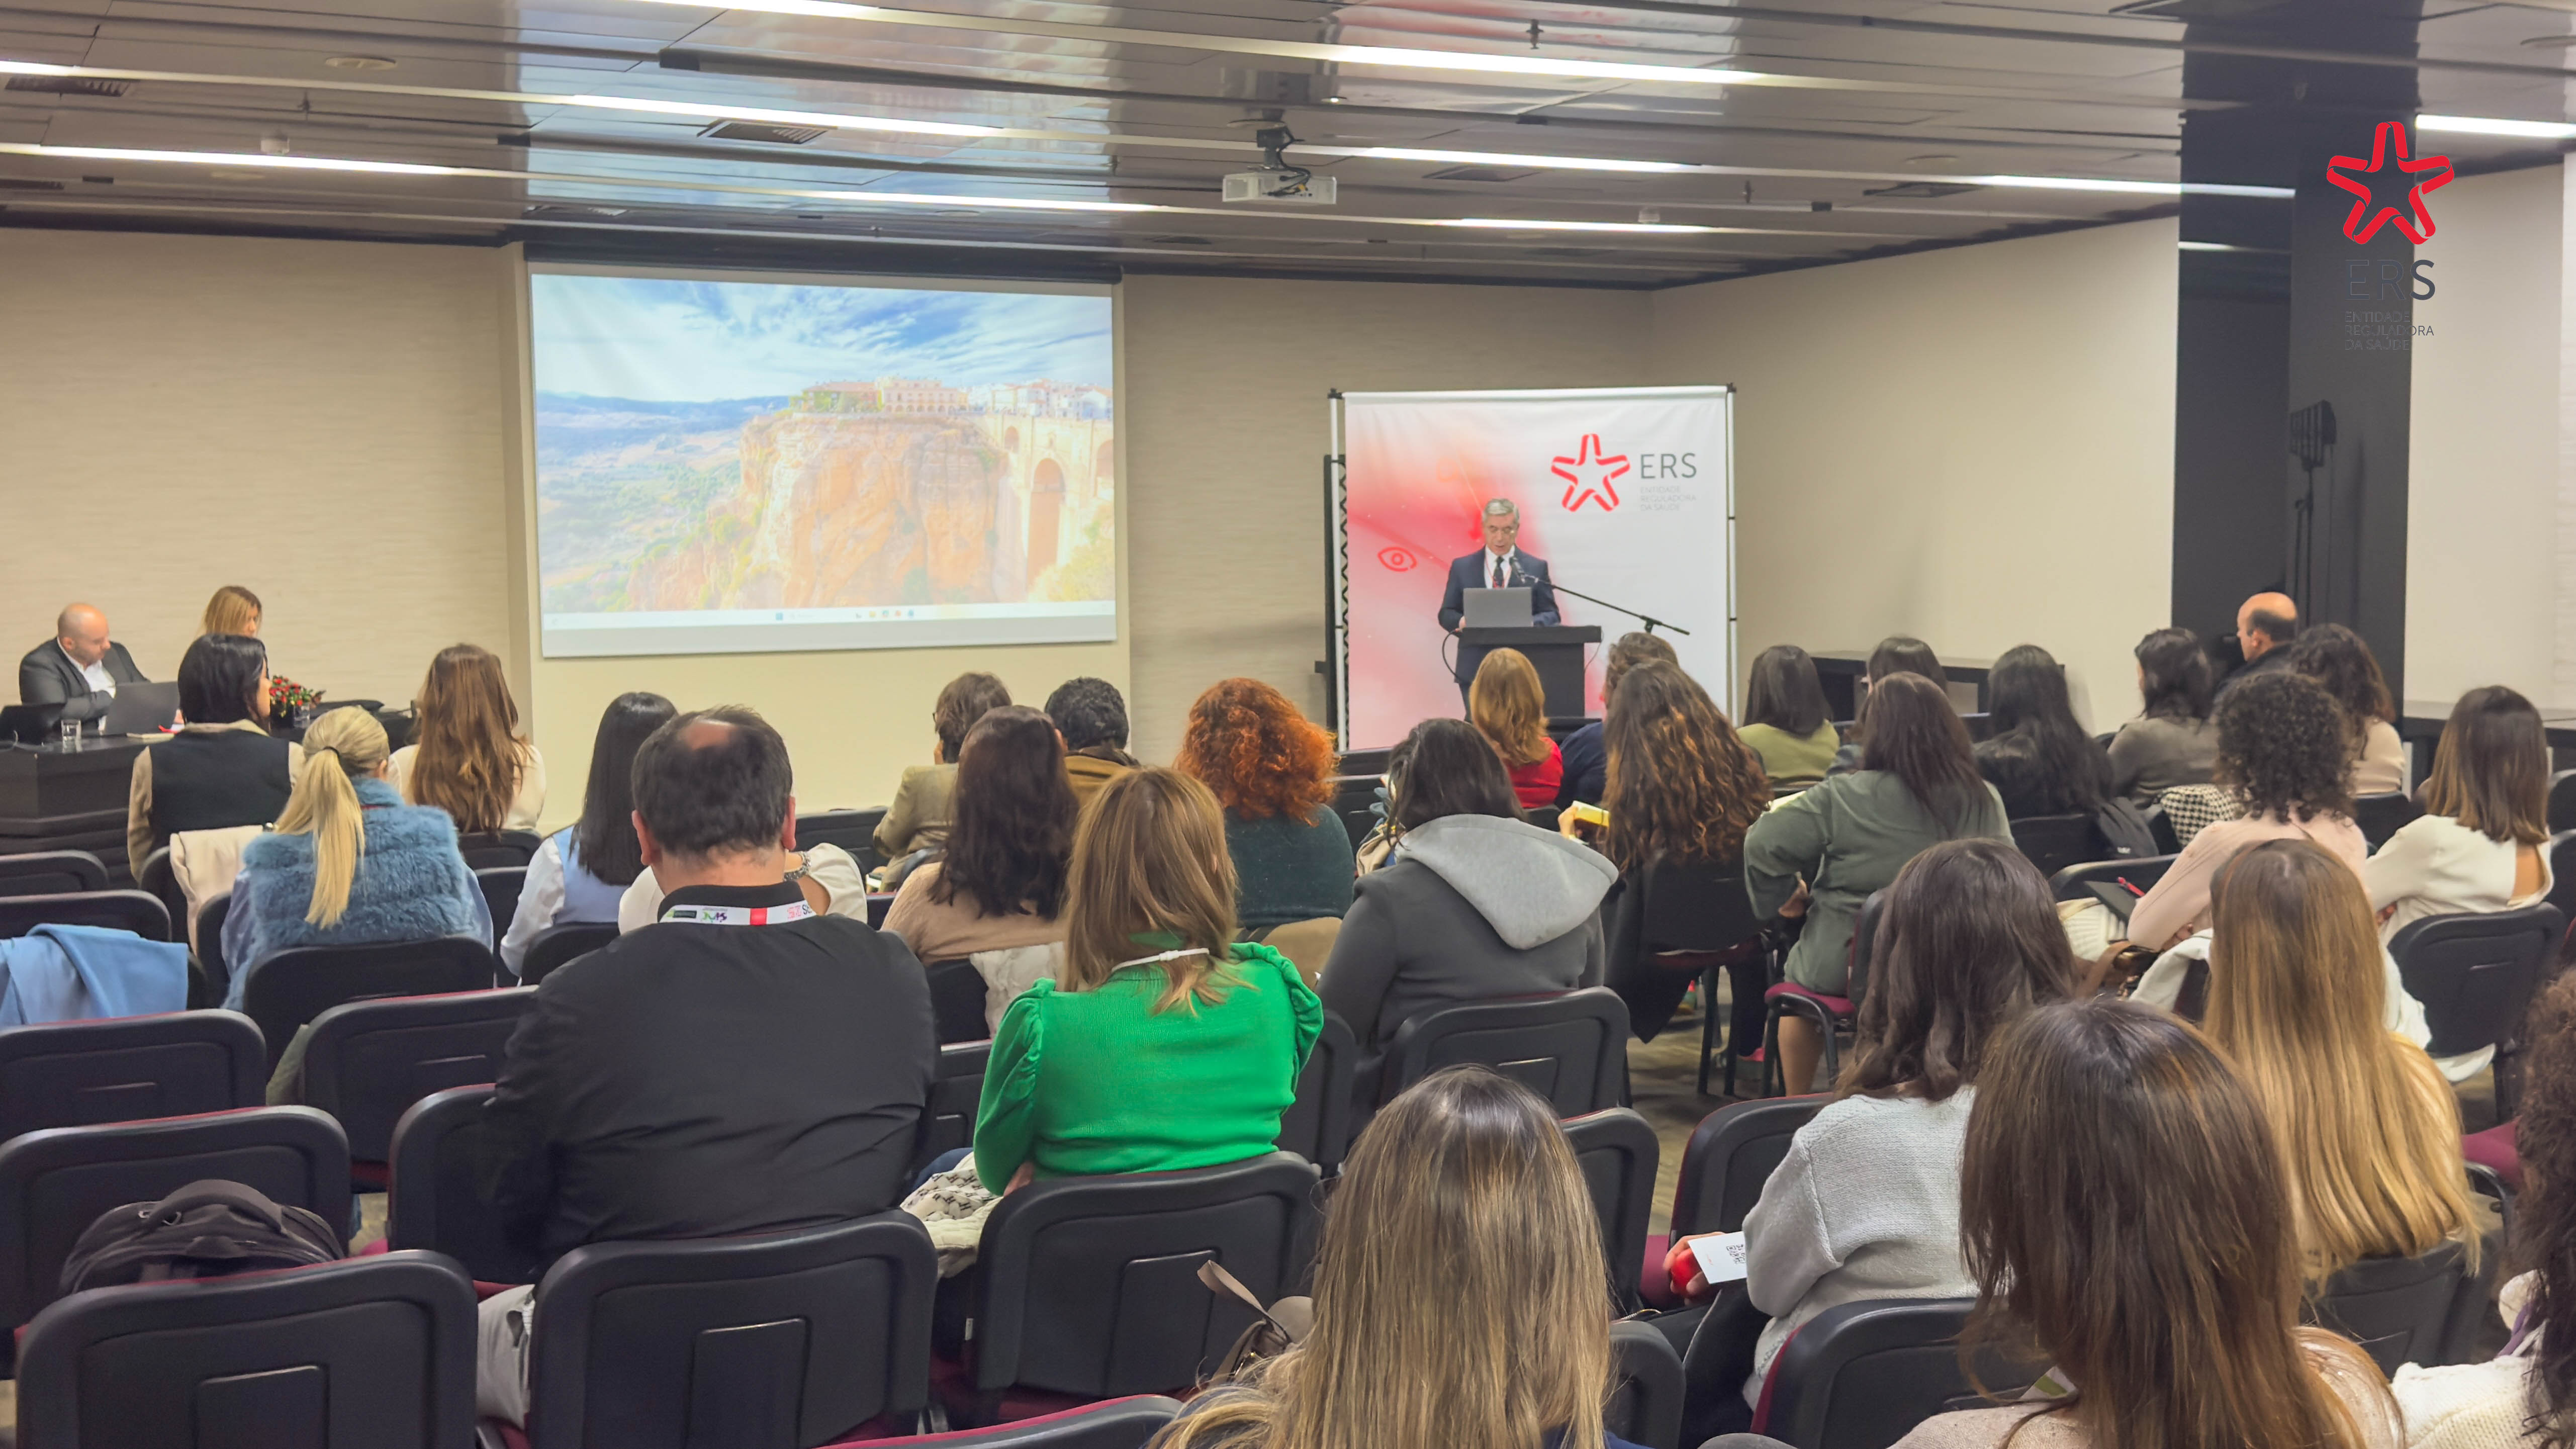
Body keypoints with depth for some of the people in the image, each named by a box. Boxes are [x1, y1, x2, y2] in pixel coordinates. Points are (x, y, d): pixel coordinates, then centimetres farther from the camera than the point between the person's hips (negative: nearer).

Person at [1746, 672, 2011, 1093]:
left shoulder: (1843, 798, -19)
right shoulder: (1986, 801, -10)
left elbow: (1762, 846, -18)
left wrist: (1785, 897, 0)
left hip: (1843, 969, -3)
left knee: (1797, 966, 30)